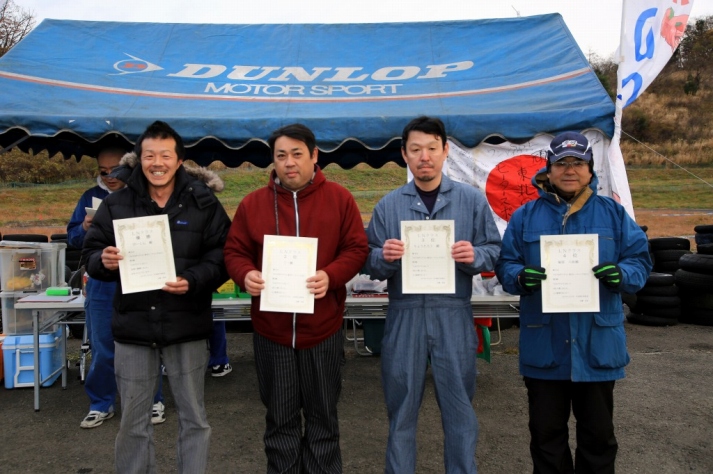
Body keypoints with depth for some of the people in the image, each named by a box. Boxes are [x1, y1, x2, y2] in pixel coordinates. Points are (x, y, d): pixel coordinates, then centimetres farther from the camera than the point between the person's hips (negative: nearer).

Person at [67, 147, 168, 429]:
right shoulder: (90, 197, 8)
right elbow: (72, 238, 9)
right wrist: (84, 228, -12)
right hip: (101, 287, 2)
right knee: (102, 351, 10)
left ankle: (153, 401, 24)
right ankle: (101, 405, 27)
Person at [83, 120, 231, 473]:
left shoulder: (203, 202, -3)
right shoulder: (116, 203, 3)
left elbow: (222, 256, -5)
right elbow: (90, 253, 7)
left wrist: (192, 281, -22)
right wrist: (104, 260, -16)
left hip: (187, 326, -2)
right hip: (132, 326, 2)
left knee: (193, 417, 11)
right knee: (133, 421, 14)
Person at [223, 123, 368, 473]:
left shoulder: (339, 198, -1)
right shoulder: (252, 203, 2)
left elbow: (356, 249, -2)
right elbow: (234, 252, 5)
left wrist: (331, 276, -20)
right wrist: (245, 275, -17)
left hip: (323, 328, -1)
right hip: (271, 329, 1)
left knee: (322, 416, 15)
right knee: (280, 418, 15)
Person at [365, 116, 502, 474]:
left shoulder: (472, 200, 3)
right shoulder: (388, 205, 5)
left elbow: (495, 250, 4)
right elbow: (370, 263, 5)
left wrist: (475, 256, -16)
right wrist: (383, 257, -17)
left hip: (454, 316, 0)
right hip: (404, 316, 1)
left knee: (459, 408, 10)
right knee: (401, 409, 12)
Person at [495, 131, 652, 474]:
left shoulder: (613, 214, 4)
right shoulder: (525, 216, 3)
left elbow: (640, 260, 3)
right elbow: (504, 265, 2)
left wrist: (621, 274, -19)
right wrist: (520, 277, -21)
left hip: (597, 345, 1)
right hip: (544, 347, 0)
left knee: (598, 432, 16)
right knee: (546, 432, 14)